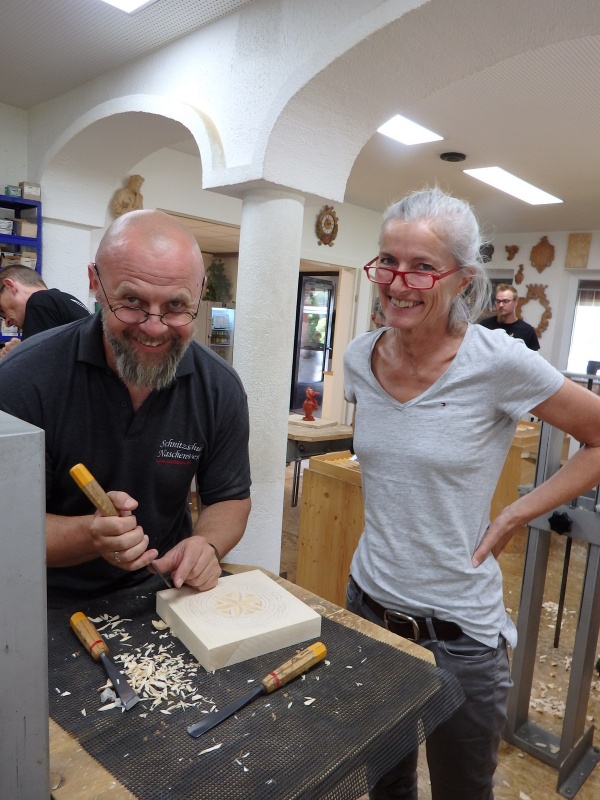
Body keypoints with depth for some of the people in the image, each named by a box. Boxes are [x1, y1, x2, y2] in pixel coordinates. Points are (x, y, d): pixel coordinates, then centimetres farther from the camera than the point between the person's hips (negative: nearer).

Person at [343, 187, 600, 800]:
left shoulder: (498, 363, -19)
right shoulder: (360, 356, -5)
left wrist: (516, 515, -13)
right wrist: (394, 511, 4)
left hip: (456, 630, -4)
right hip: (368, 604, 4)